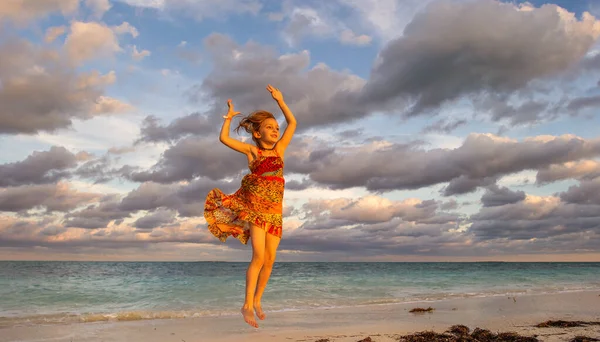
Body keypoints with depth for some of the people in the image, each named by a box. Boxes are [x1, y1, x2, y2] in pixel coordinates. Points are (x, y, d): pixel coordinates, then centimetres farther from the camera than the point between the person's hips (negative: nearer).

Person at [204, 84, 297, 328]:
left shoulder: (280, 149, 12)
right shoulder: (251, 150, 4)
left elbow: (292, 123, 12)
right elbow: (224, 138, 1)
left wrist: (279, 100, 11)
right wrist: (229, 117, 6)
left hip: (274, 210, 4)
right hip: (253, 206, -4)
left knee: (270, 258, 2)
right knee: (259, 256, -15)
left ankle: (256, 301, 18)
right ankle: (247, 305, -7)